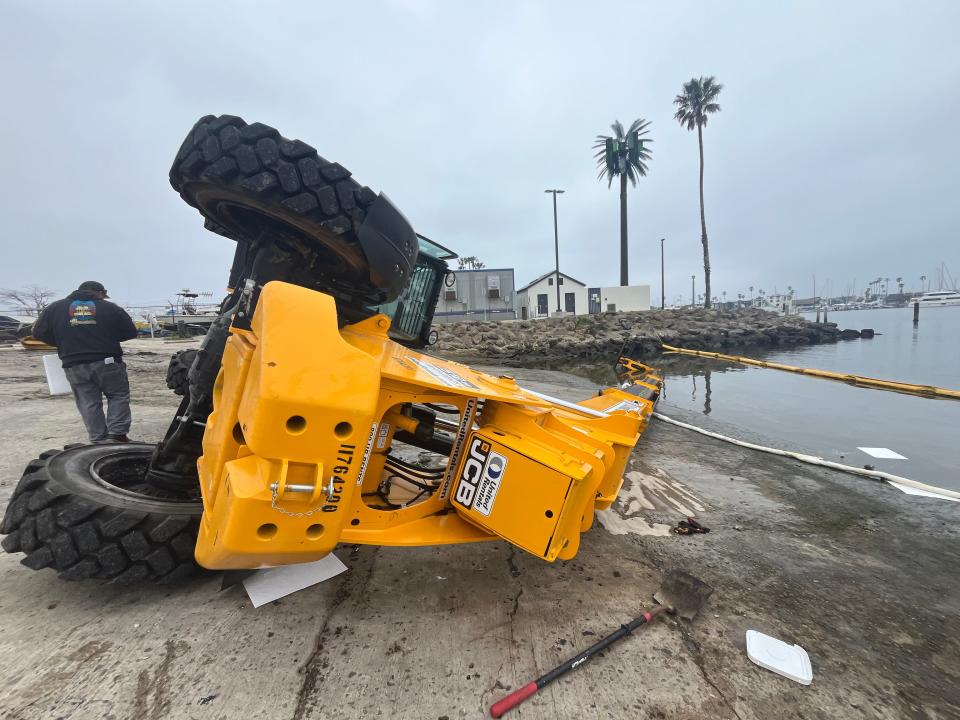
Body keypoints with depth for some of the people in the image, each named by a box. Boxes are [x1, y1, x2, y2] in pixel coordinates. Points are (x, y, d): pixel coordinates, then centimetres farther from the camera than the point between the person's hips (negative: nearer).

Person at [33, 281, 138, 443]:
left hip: (74, 365, 2)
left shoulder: (55, 307, 8)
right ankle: (117, 435, -1)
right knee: (119, 396, 10)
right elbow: (131, 332, 3)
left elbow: (39, 332, 9)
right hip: (107, 361, -2)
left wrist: (65, 344, 22)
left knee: (88, 403, 8)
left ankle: (99, 441, 9)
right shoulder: (109, 307, 3)